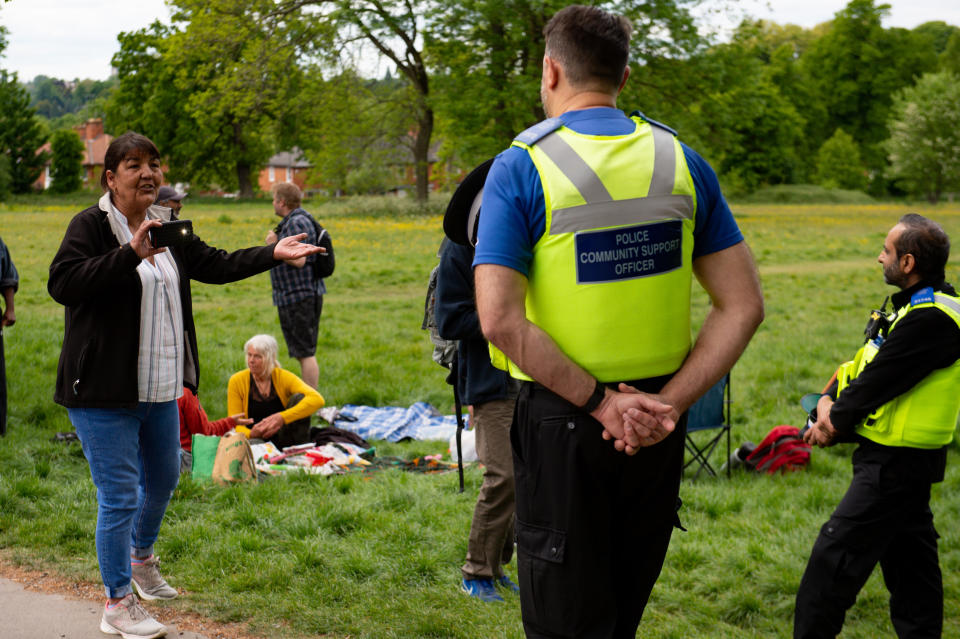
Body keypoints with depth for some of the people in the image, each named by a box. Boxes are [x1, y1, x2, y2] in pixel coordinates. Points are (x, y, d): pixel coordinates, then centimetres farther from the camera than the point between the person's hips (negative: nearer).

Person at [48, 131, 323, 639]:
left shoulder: (167, 228, 11)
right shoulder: (91, 225, -12)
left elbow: (214, 265, 15)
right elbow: (63, 283, -27)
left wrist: (272, 254, 4)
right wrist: (131, 254, -36)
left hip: (160, 389, 8)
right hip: (104, 391, -8)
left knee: (163, 478, 23)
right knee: (120, 495, -4)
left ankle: (141, 559, 49)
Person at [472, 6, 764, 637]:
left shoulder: (521, 167, -9)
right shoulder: (681, 160, 3)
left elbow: (500, 320, -21)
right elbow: (744, 306, -1)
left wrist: (599, 403, -17)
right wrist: (669, 403, -8)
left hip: (561, 424, -4)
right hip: (655, 427, 4)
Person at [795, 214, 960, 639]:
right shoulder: (918, 303, 12)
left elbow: (881, 379, -20)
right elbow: (865, 363, 11)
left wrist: (835, 421, -7)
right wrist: (829, 399, -4)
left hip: (896, 463, -11)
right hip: (903, 458, 11)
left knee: (837, 553, -10)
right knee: (908, 555, 18)